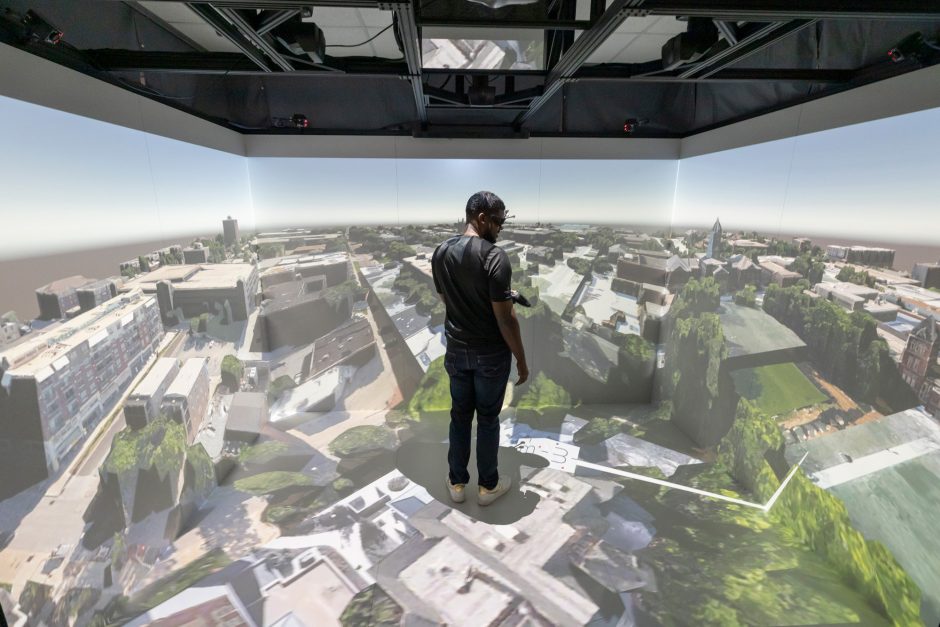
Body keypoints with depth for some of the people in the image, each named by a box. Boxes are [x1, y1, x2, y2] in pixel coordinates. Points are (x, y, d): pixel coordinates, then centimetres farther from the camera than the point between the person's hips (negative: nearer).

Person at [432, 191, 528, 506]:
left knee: (459, 416, 18)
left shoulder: (440, 253, 0)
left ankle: (457, 482, 32)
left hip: (456, 349, 5)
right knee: (488, 418, 12)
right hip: (491, 353, -4)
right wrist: (521, 359, -9)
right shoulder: (495, 256, -20)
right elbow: (504, 317, -20)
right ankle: (488, 485, 29)